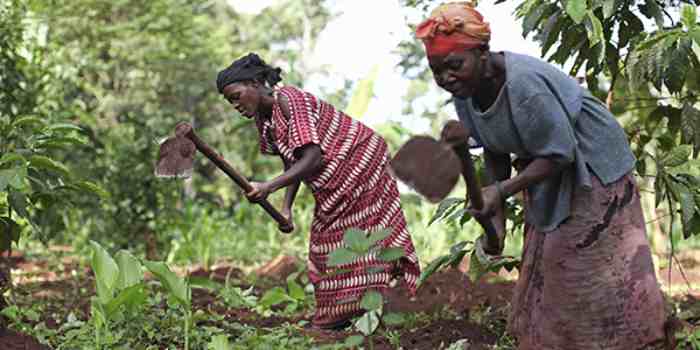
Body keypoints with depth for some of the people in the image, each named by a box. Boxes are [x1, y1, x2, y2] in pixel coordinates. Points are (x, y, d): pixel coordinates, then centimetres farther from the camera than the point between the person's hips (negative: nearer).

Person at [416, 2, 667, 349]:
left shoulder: (522, 82, -33)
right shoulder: (465, 91, -8)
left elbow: (559, 153, -28)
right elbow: (496, 151, 3)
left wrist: (502, 190, -32)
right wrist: (496, 214, -4)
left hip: (591, 168, -8)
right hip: (547, 173, 8)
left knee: (597, 275, -5)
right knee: (543, 271, 12)